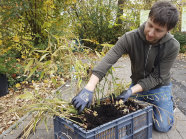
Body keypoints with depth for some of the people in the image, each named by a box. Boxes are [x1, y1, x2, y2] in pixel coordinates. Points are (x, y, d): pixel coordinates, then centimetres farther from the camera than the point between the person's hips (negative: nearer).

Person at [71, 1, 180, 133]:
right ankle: (147, 102, 30)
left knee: (163, 126, -6)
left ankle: (169, 101, 25)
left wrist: (131, 91, -32)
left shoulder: (173, 46, -26)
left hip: (159, 86, -1)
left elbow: (156, 77, -21)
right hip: (137, 84, 2)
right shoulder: (130, 38, -26)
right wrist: (89, 89, -46)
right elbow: (107, 61, -35)